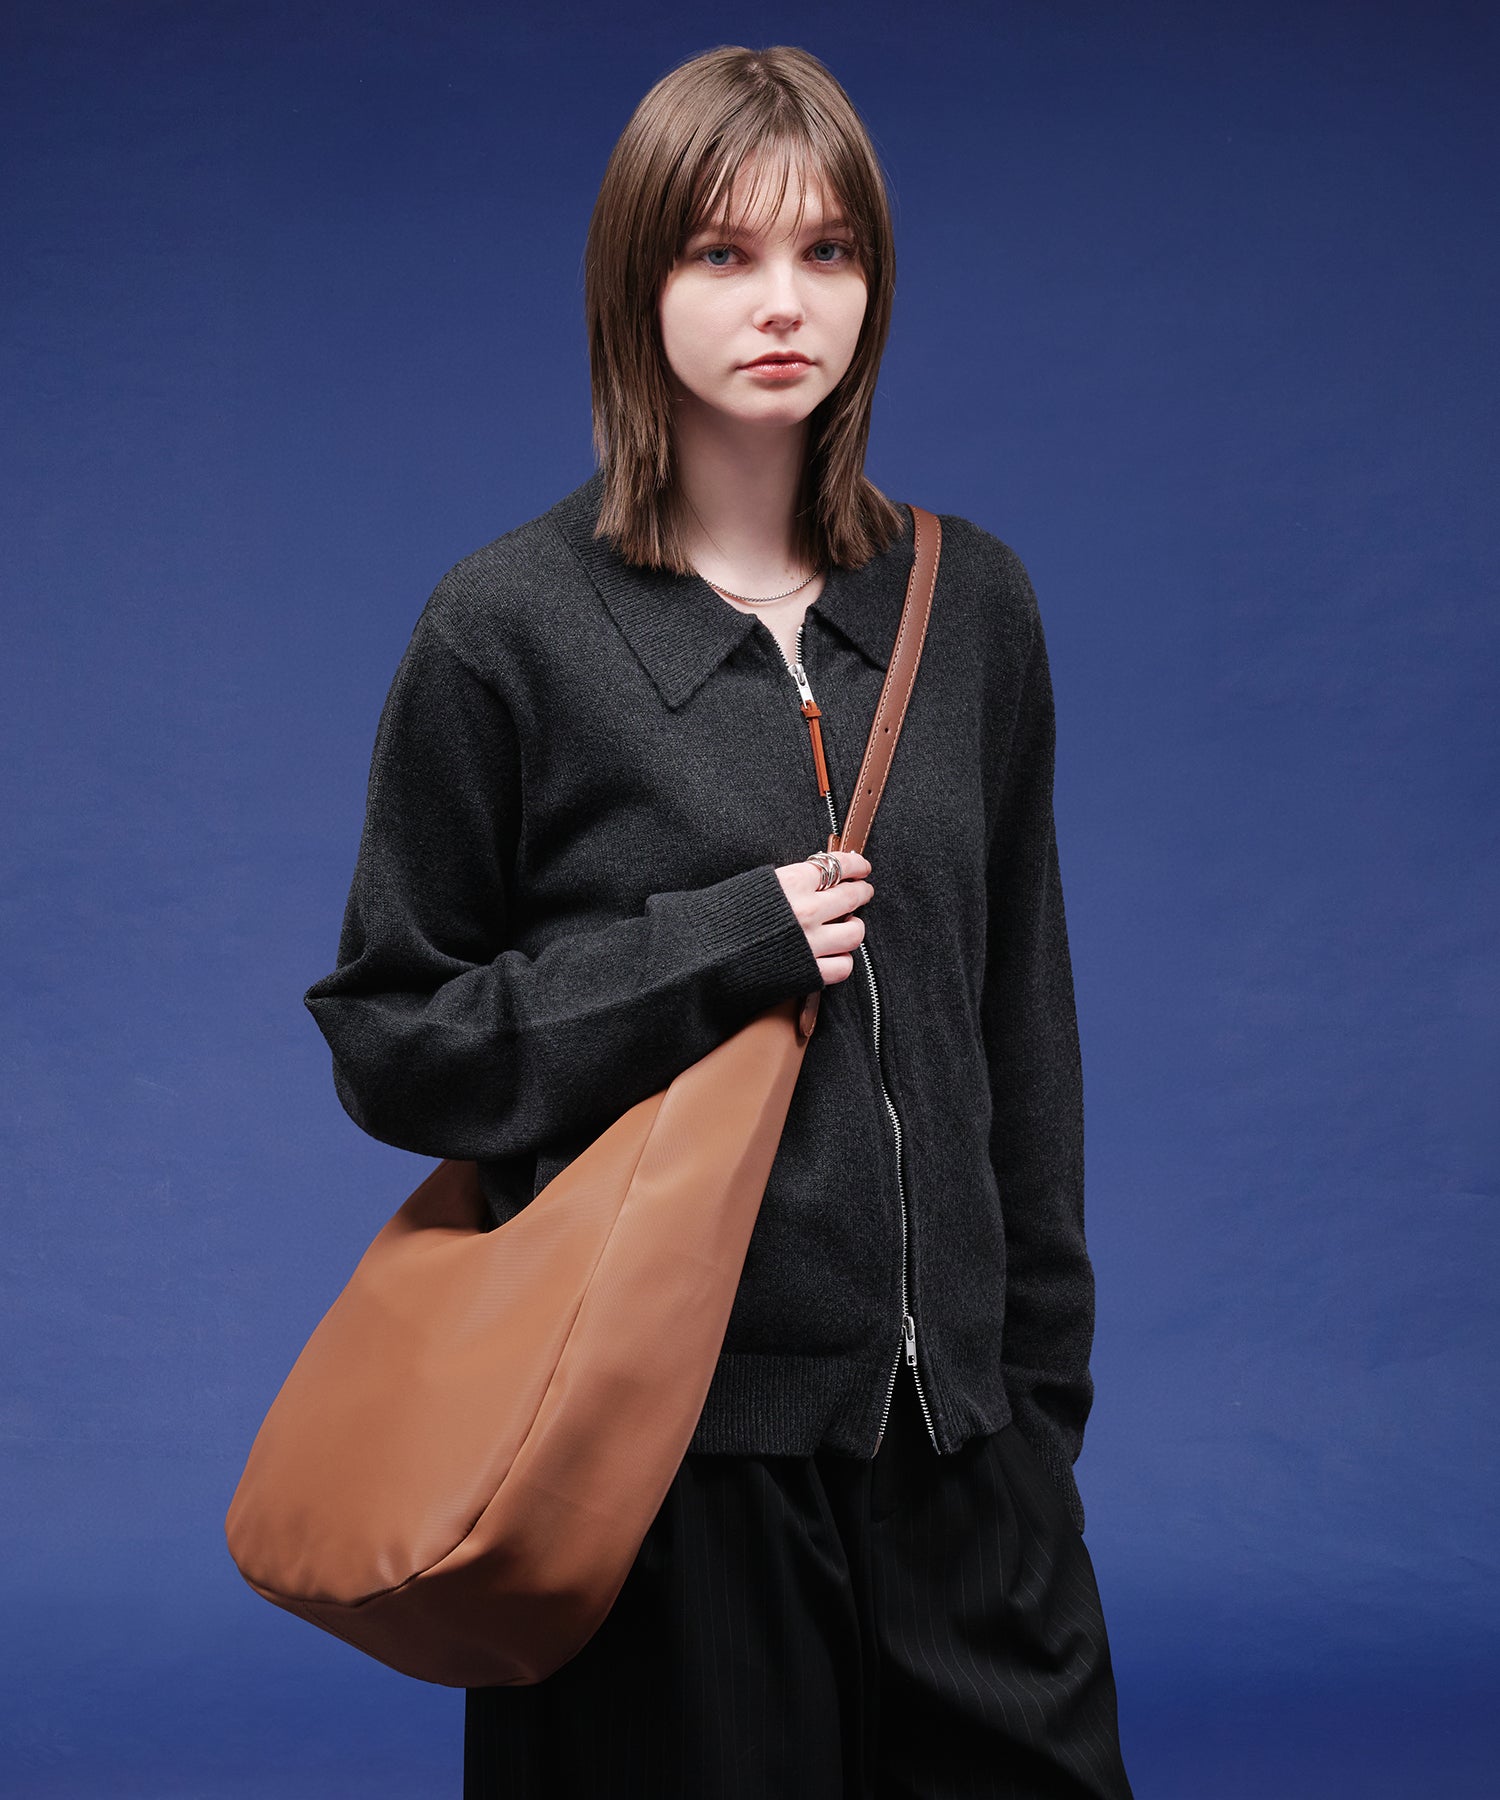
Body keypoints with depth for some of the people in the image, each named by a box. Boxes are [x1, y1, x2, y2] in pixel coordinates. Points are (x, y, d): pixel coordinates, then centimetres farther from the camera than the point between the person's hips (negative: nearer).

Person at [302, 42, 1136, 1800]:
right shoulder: (511, 628, -6)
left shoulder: (971, 602, 6)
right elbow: (385, 1038, -3)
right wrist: (712, 950, -15)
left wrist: (1042, 1379, 11)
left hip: (946, 1414, 4)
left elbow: (1021, 1019, 11)